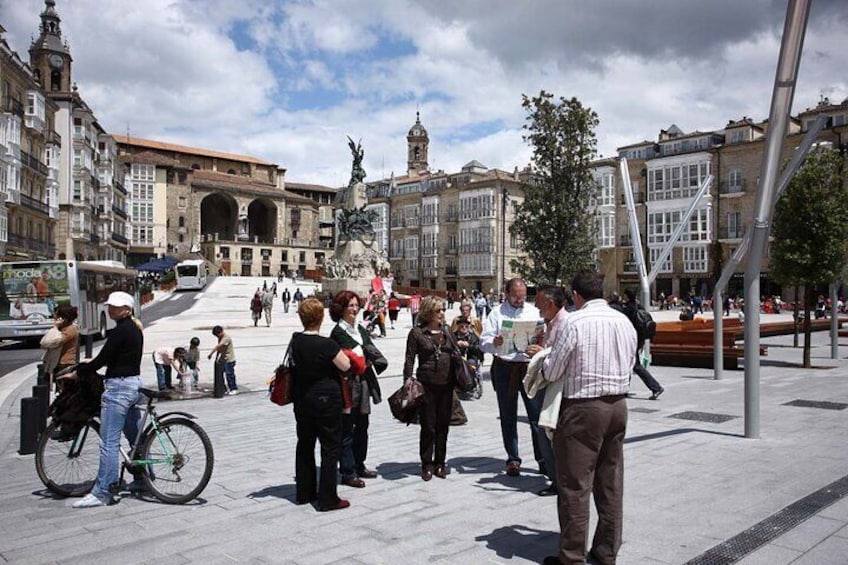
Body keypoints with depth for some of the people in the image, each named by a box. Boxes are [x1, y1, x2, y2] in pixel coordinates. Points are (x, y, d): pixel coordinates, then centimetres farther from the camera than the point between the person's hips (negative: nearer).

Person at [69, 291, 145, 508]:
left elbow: (102, 360, -16)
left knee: (109, 441, -7)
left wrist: (78, 371, -3)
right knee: (135, 436, 17)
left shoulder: (120, 331, -15)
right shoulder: (135, 329, 14)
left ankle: (101, 493, -4)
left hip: (118, 387, -10)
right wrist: (91, 363, 20)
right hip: (134, 383, 10)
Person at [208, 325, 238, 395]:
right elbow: (219, 348, 13)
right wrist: (217, 356, 4)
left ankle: (234, 389, 6)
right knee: (227, 374, 12)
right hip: (224, 360, 9)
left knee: (230, 374, -3)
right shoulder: (220, 338, 10)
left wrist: (211, 353, -32)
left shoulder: (226, 338, -20)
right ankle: (230, 388, 20)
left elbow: (218, 346, -28)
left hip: (229, 360, -9)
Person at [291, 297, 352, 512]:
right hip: (326, 400, -7)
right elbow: (345, 365, -11)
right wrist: (339, 352, 5)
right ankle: (327, 498, 5)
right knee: (330, 447, 3)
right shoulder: (326, 345, -20)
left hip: (302, 399, 7)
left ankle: (304, 492, 27)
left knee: (304, 444, 17)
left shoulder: (295, 341, -1)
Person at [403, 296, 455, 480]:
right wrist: (408, 380, -11)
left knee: (443, 425, 10)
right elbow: (410, 359, -4)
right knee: (428, 427, 2)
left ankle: (440, 462, 23)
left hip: (446, 384, 4)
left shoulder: (447, 331, 10)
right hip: (426, 384, -4)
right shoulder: (417, 332, -3)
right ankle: (427, 464, 16)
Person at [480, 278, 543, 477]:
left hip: (530, 366, 1)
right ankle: (513, 459, 19)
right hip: (505, 368, 0)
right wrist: (495, 342, -24)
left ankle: (543, 458, 10)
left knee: (537, 414, -1)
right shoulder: (497, 313, 4)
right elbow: (484, 342, -2)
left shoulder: (534, 312, 10)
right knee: (508, 417, 8)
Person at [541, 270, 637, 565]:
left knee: (575, 485, 3)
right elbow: (628, 366, 13)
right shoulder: (624, 321, 6)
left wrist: (543, 360, 11)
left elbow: (552, 373, -9)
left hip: (583, 408, -7)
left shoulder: (574, 322, -13)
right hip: (618, 405, 7)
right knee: (611, 483, 15)